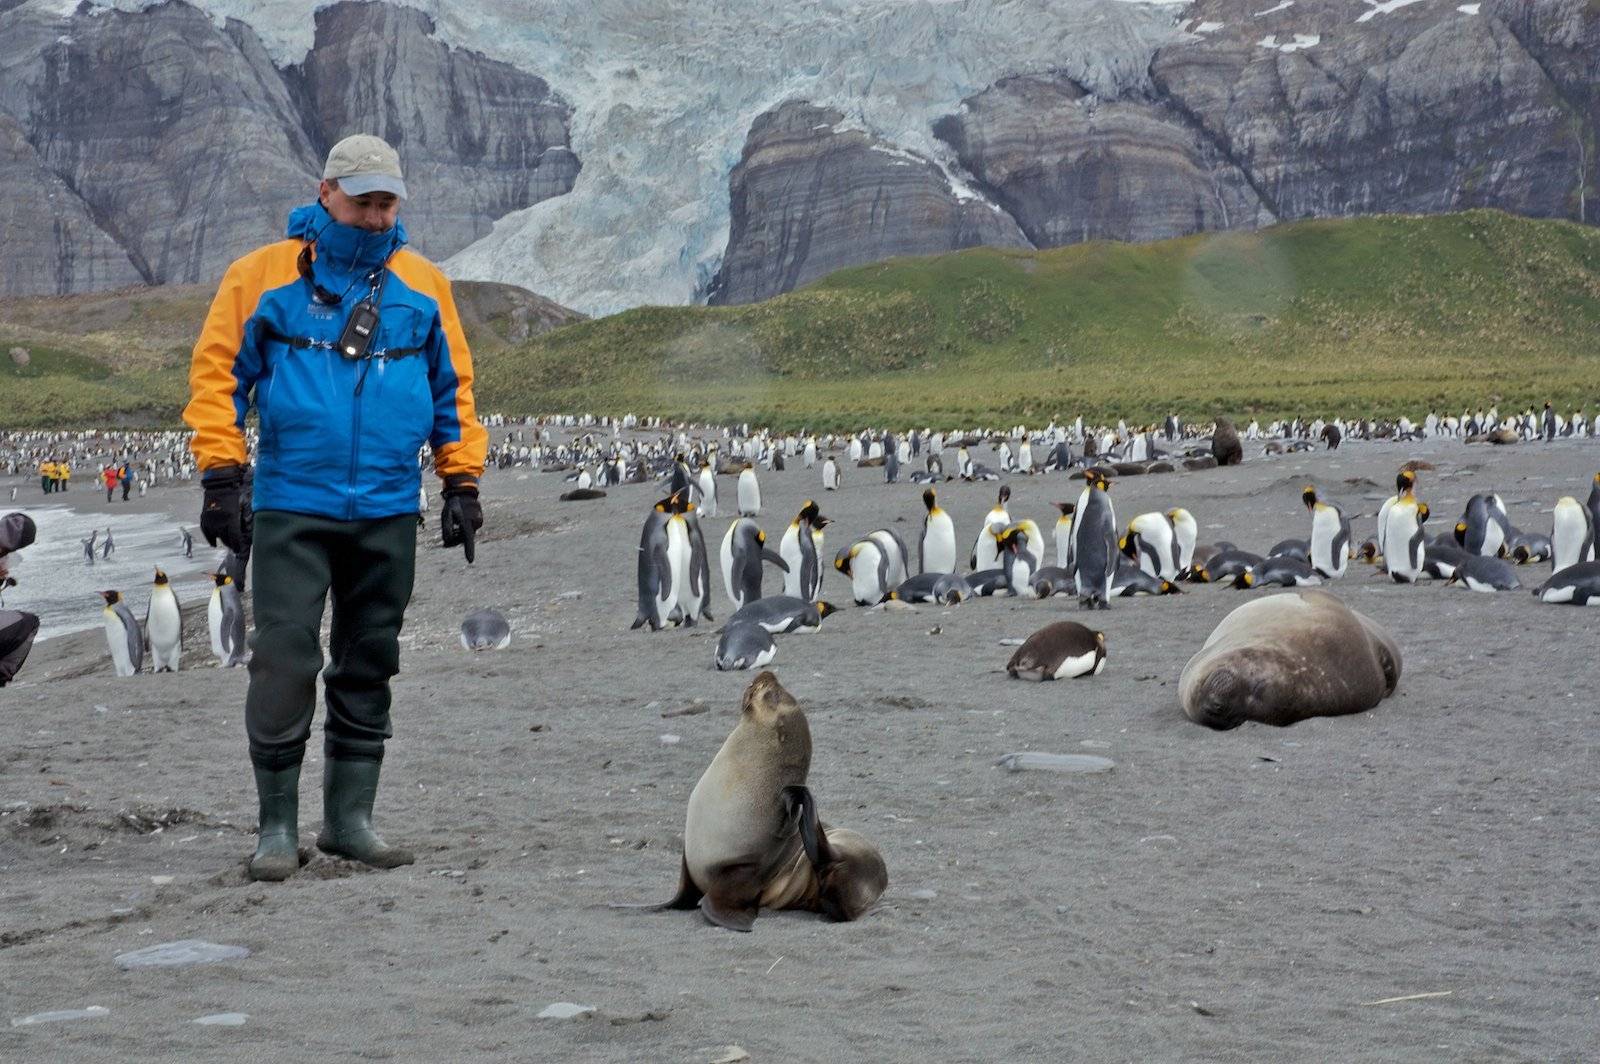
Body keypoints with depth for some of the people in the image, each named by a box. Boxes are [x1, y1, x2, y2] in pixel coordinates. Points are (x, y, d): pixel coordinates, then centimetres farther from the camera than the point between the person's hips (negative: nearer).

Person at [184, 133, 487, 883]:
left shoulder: (422, 286, 9)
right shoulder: (264, 276, 0)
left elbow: (452, 389, 14)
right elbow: (217, 373, 0)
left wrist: (462, 481, 9)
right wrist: (221, 475, -7)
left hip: (389, 513, 3)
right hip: (291, 509, -3)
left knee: (368, 669, 8)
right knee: (284, 664, -6)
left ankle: (350, 817, 18)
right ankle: (278, 826, 4)